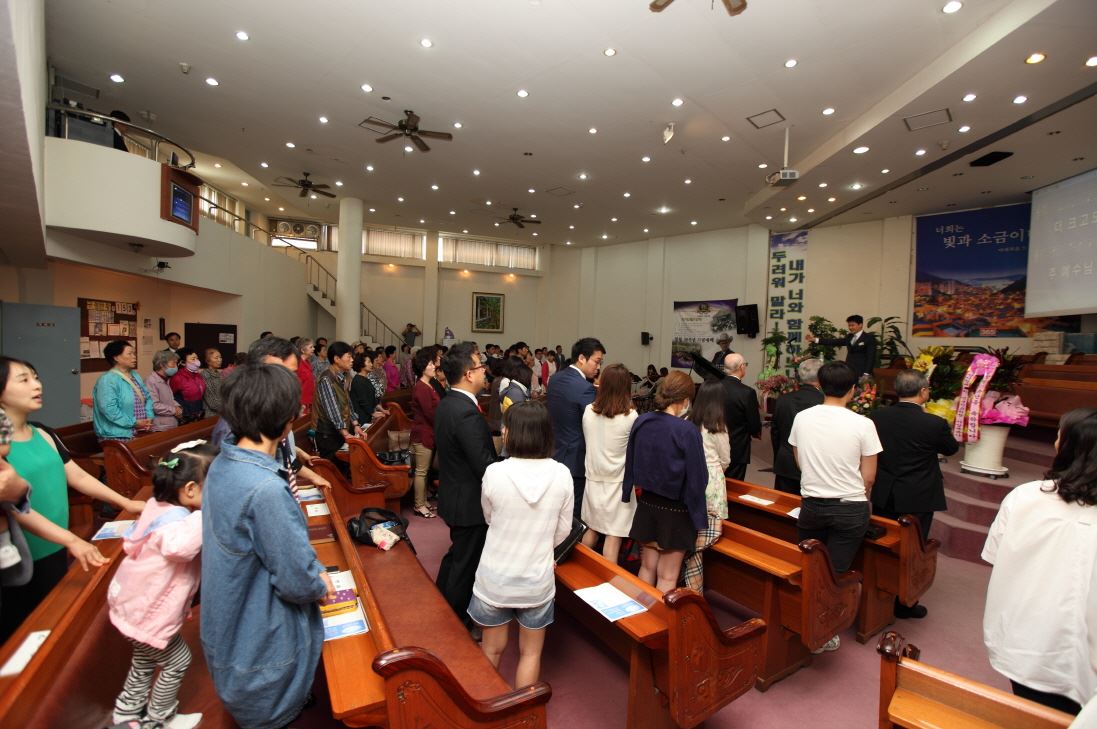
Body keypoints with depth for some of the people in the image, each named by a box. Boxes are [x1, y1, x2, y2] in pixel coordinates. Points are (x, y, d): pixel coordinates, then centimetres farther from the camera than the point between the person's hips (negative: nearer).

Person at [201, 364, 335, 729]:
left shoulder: (222, 465, -6)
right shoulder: (266, 489, -35)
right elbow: (297, 582, -27)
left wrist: (314, 569, 3)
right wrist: (320, 584, -6)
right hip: (263, 646, -8)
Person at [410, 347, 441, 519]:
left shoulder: (428, 386, 12)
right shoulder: (421, 388, -18)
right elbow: (430, 413, -20)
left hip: (428, 432, 9)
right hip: (423, 434, -9)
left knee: (424, 470, 17)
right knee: (421, 471, 2)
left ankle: (422, 501, 28)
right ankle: (419, 505, 13)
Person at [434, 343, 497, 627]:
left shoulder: (446, 403, 2)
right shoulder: (467, 413, -29)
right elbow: (484, 466, -28)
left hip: (454, 494, 10)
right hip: (470, 502, -10)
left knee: (456, 555, 28)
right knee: (465, 565, 10)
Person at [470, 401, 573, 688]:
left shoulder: (494, 473, -21)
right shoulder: (561, 474, -16)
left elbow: (489, 518, -1)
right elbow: (563, 530, -3)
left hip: (495, 579, 0)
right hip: (537, 580, 0)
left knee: (492, 649, 24)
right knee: (530, 653, 23)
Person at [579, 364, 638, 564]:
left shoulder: (588, 411, -6)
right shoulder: (630, 415, -16)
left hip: (593, 477, 4)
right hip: (617, 480, -4)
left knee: (592, 528, 20)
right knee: (613, 535, 7)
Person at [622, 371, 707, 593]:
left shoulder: (641, 422, -7)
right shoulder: (687, 430, -23)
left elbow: (631, 463, 4)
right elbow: (697, 479, -17)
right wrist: (699, 516, -4)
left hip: (647, 503, 5)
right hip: (676, 510, -5)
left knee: (647, 567, 21)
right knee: (668, 577, 12)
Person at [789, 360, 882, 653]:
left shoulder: (802, 418, -6)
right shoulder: (862, 424, -13)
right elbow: (868, 477, -5)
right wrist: (860, 498, 15)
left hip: (811, 505, 2)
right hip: (850, 508, -2)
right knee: (836, 572, 10)